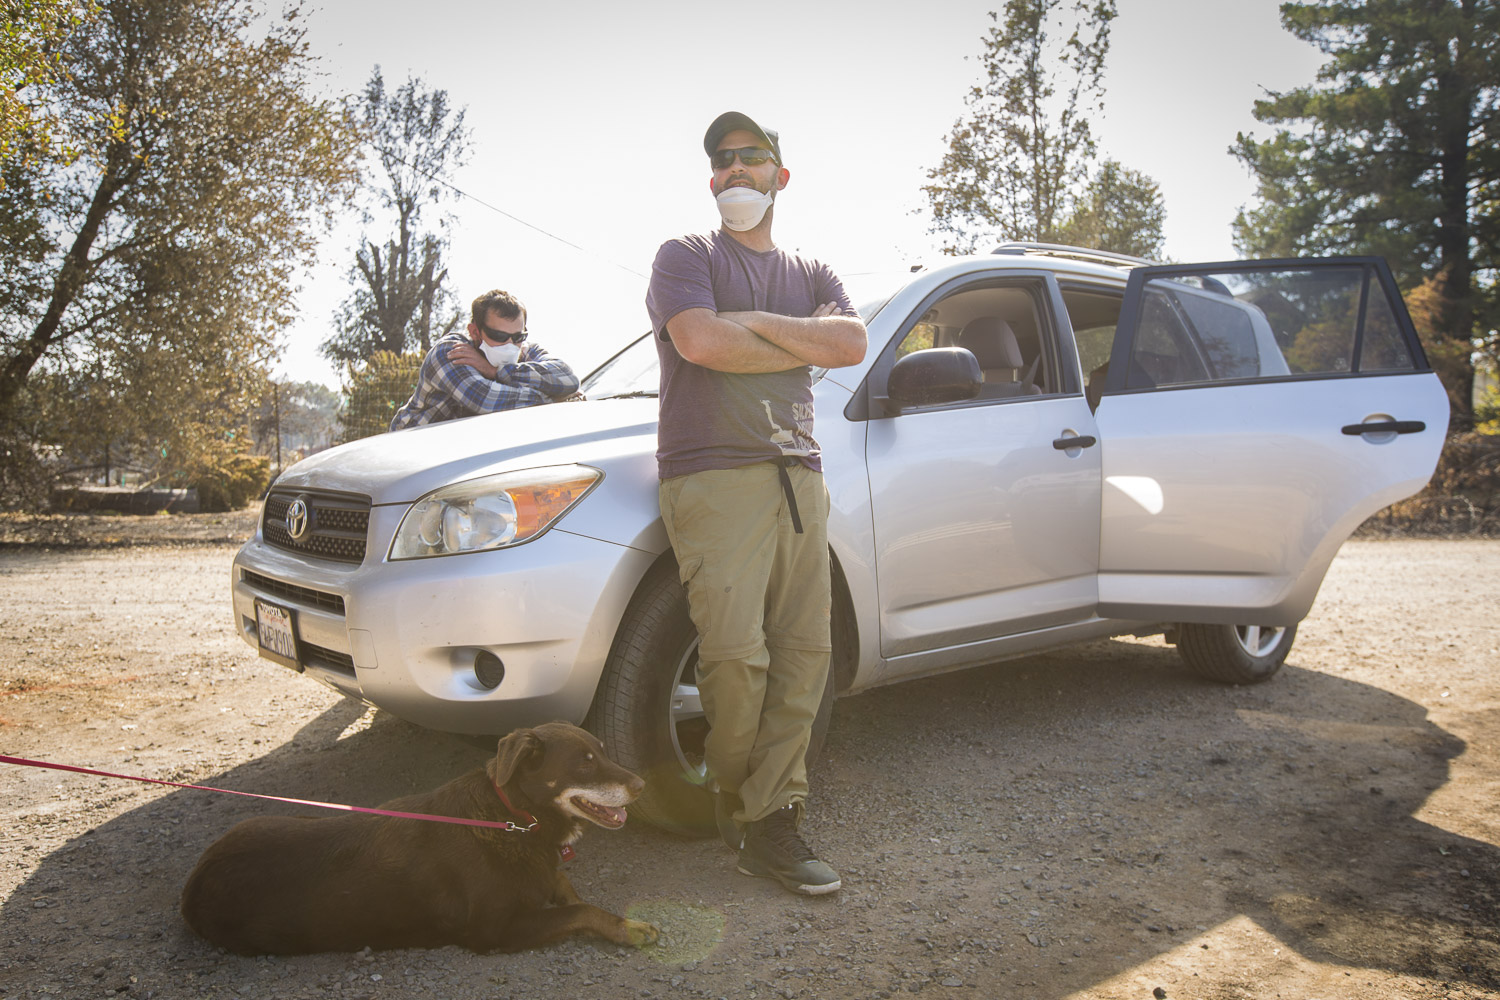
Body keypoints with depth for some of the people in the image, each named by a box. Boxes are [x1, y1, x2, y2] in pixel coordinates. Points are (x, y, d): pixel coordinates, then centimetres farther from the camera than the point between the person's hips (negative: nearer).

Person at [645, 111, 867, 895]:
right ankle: (740, 802, 8)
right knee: (736, 655, -14)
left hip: (797, 474, 5)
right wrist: (804, 344, 1)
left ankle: (769, 821, 3)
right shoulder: (685, 258, 12)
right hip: (713, 476, -4)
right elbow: (700, 342, -11)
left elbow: (851, 343, 2)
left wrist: (752, 322, -4)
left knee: (803, 654, -3)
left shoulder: (811, 275, 24)